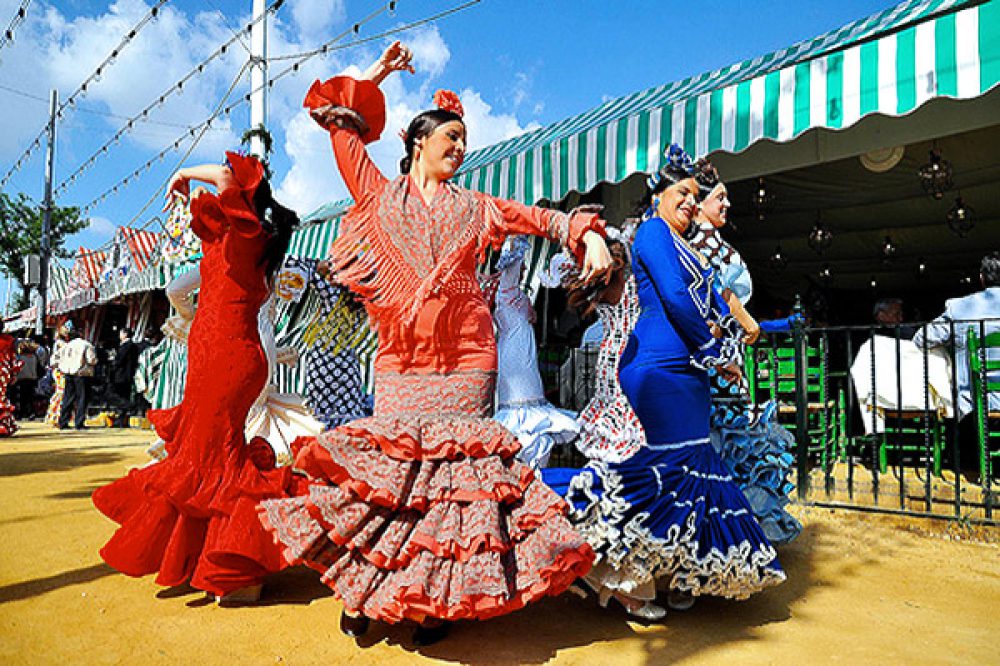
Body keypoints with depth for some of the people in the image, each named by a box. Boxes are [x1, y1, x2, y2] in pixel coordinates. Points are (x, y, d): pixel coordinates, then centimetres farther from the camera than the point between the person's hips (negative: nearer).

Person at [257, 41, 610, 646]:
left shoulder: (472, 208, 15)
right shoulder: (380, 194, 11)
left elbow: (543, 218, 10)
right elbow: (341, 123, 14)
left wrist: (589, 234, -5)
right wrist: (375, 77, 19)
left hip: (466, 358, 1)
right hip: (401, 360, -1)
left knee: (454, 465, 1)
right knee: (389, 462, 0)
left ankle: (440, 596, 14)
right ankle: (363, 590, 16)